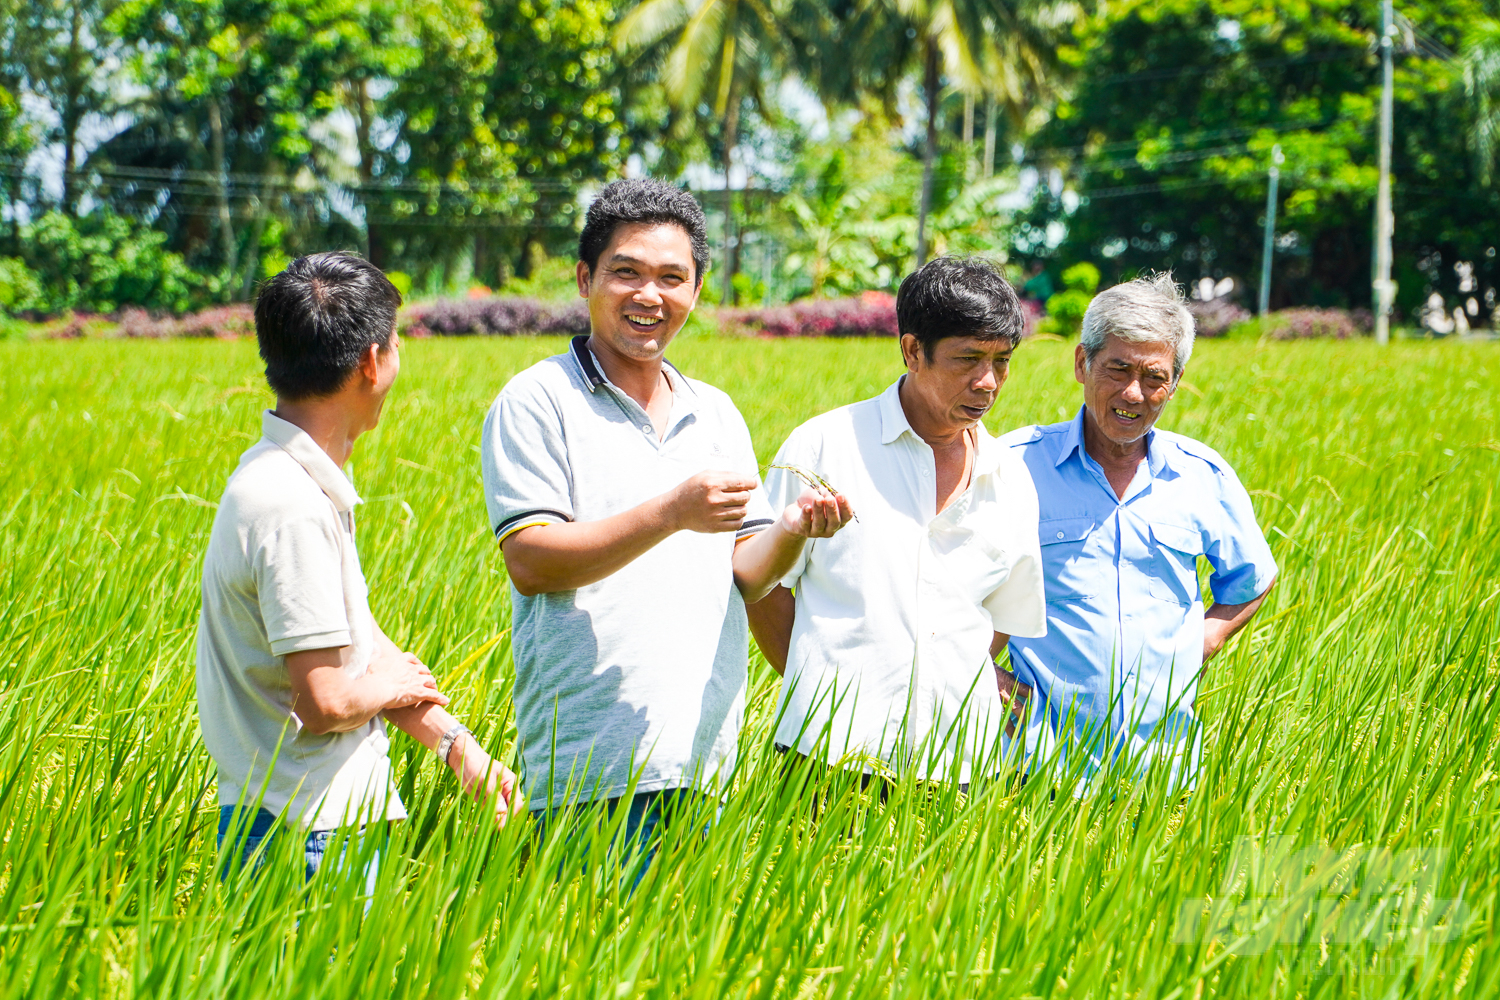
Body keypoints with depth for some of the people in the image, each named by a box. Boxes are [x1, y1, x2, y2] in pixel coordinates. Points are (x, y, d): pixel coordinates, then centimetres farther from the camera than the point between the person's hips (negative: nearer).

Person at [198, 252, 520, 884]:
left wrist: (459, 748, 10)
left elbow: (361, 640, 15)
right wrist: (388, 688, -1)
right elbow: (325, 701, -23)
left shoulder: (294, 479, 11)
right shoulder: (291, 510, -22)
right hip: (307, 832, -9)